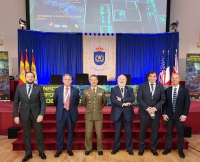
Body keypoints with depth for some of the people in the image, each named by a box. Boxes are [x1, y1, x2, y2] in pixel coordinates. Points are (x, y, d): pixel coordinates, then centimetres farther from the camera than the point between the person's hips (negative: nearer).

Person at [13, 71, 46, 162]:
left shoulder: (39, 88, -3)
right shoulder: (19, 88, 2)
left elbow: (43, 102, -6)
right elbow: (16, 103, 4)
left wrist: (41, 114, -16)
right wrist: (16, 115, -3)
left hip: (36, 114, -1)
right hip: (24, 115, 2)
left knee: (39, 134, 8)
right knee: (26, 135, 12)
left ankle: (41, 152, 27)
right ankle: (28, 153, 29)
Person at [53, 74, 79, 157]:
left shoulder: (75, 90, -1)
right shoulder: (57, 90, 1)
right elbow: (55, 102, 12)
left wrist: (72, 108, 9)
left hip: (71, 113, 0)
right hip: (61, 113, 0)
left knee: (70, 132, 10)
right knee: (60, 132, 7)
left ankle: (69, 149, 26)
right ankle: (59, 150, 24)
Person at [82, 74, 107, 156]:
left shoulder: (102, 91, 0)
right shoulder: (85, 91, 0)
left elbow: (104, 102, 12)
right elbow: (83, 103, 10)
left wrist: (99, 108, 9)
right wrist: (89, 108, 9)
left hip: (98, 115, 0)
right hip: (89, 115, 1)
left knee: (99, 133, 5)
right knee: (88, 133, 6)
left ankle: (100, 149, 25)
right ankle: (88, 148, 26)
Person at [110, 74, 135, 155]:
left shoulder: (130, 89, 8)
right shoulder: (113, 89, 3)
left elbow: (132, 98, -11)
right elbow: (113, 100, -12)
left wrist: (122, 99, -18)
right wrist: (123, 104, -19)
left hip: (127, 113, 1)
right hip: (117, 113, -1)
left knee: (128, 132, 9)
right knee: (117, 132, 9)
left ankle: (129, 148, 25)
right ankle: (116, 148, 25)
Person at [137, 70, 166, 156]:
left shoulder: (160, 86, 4)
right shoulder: (142, 86, -1)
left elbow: (163, 99, 0)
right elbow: (139, 98, -7)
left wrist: (155, 108, -13)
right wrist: (147, 108, -16)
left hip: (156, 112, 2)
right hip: (144, 112, -1)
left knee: (155, 131, 10)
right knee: (142, 131, 7)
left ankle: (153, 148, 27)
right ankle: (141, 148, 22)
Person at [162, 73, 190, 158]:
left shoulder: (184, 90, 0)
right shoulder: (167, 90, 2)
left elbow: (187, 103, -3)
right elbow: (164, 103, 3)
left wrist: (184, 115, -10)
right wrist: (164, 114, -6)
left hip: (180, 115, -1)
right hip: (169, 115, 1)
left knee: (180, 133, 9)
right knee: (169, 132, 10)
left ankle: (180, 150, 24)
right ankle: (168, 148, 24)